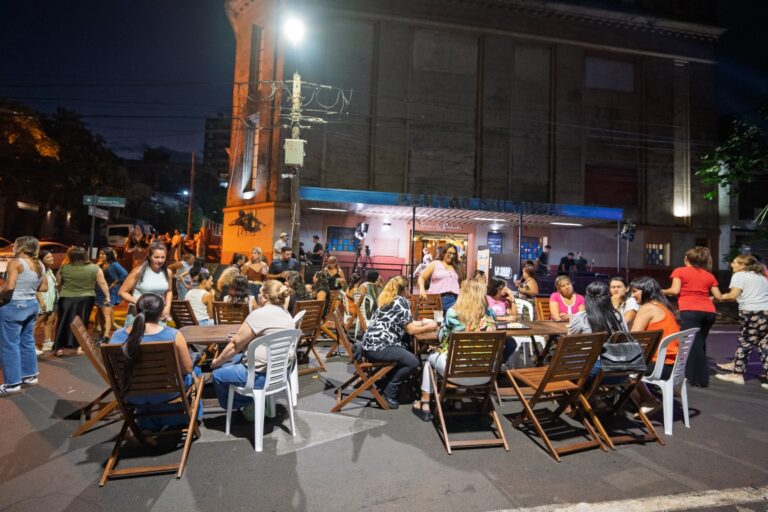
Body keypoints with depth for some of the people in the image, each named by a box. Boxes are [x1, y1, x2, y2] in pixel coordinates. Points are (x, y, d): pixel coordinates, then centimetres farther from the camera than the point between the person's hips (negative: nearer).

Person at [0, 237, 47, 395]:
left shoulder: (16, 263, -14)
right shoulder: (40, 265, 7)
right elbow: (44, 288, 12)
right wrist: (29, 288, 14)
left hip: (14, 306, -7)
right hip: (32, 305, 8)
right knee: (27, 341, 17)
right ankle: (30, 375, 26)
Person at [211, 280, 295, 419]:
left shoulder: (259, 314, -18)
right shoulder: (286, 314, 8)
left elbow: (236, 344, -11)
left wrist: (216, 362, 4)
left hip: (262, 376, -9)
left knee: (217, 374, 9)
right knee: (230, 361, 24)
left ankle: (247, 403, 12)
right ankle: (252, 402, 21)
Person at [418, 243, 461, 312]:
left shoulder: (455, 268, 20)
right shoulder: (435, 264, 10)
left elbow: (458, 282, 18)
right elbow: (422, 277, 7)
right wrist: (422, 289, -8)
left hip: (454, 299, 3)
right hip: (438, 298, -3)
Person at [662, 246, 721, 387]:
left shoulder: (679, 271, 6)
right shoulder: (709, 275, 18)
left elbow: (675, 290, -7)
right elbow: (718, 297, 13)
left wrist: (662, 292, 11)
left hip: (690, 311, -5)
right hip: (709, 312, 5)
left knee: (694, 344, -2)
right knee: (699, 343, 18)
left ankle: (700, 379, 0)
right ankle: (692, 373, 23)